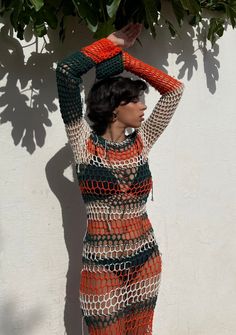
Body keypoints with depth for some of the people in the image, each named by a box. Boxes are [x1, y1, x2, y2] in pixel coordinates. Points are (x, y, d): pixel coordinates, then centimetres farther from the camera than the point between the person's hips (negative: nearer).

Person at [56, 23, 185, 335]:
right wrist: (110, 45, -3)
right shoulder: (85, 144, -7)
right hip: (102, 263, -4)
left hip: (145, 257, 4)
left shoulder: (141, 143, 3)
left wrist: (125, 58, 2)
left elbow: (173, 88, 3)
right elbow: (66, 71, -14)